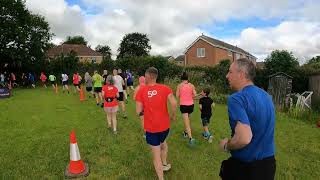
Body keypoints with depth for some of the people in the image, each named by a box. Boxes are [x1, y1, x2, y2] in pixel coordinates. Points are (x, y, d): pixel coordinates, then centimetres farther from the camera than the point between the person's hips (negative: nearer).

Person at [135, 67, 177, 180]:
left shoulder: (141, 91, -9)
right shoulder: (165, 88, -7)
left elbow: (138, 112, -10)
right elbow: (174, 103, -18)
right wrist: (173, 115, 1)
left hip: (151, 128, -2)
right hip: (164, 125, 3)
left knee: (156, 154, 10)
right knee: (162, 142, 34)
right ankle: (164, 164, 46)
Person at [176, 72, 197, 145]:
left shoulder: (179, 85, -4)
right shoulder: (191, 85, 1)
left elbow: (177, 96, -5)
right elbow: (195, 95, -4)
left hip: (183, 105, -4)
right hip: (191, 104, 4)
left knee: (187, 122, -5)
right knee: (187, 119, 27)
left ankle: (191, 138, -18)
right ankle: (186, 132, 42)